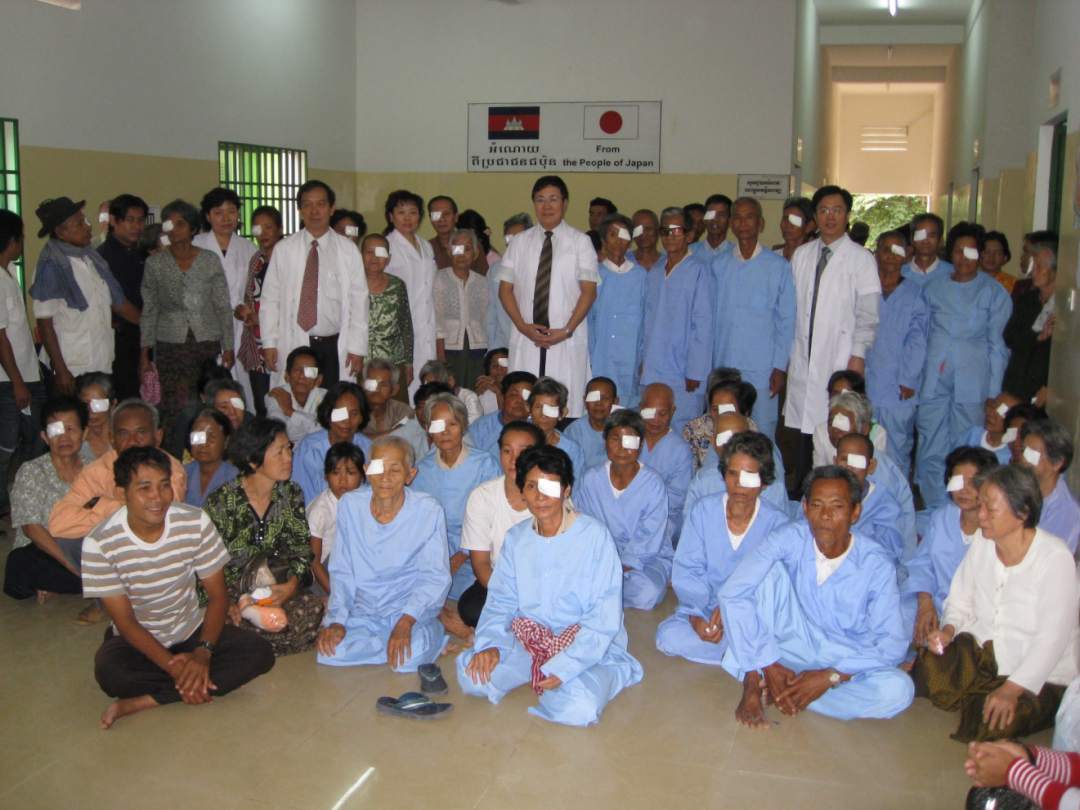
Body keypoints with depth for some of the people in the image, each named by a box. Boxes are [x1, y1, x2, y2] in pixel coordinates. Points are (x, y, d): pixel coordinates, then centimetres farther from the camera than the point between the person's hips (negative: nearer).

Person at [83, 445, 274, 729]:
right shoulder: (99, 544, -20)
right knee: (108, 672, -36)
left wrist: (202, 653, -24)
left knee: (259, 652, -22)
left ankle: (142, 701, -21)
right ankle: (203, 681, -15)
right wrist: (173, 665, -27)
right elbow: (125, 621, -16)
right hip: (137, 640, -3)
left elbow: (217, 596, -9)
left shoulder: (196, 522, -15)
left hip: (193, 631, 3)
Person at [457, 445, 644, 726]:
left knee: (579, 709, -33)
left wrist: (562, 668, -24)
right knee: (471, 674, -20)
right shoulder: (516, 538, 5)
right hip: (529, 640, 4)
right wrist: (489, 644, -14)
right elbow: (501, 600, 7)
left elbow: (605, 618, -14)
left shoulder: (594, 536, -12)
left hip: (588, 646, -4)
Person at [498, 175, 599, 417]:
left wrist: (566, 330, -10)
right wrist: (523, 326, -5)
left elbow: (589, 291, 0)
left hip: (567, 341, -2)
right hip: (526, 339, 2)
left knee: (566, 404, -5)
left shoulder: (580, 242, 3)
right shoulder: (520, 242, 11)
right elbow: (505, 289, 9)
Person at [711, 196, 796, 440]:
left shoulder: (778, 267, 0)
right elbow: (711, 317, 10)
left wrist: (780, 367, -4)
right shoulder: (719, 265, 7)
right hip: (722, 367, 3)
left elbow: (786, 321, 1)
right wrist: (708, 364, 6)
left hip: (762, 372, -3)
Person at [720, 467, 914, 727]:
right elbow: (733, 593, -24)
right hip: (794, 640, 0)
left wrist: (831, 676, -26)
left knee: (898, 690, -31)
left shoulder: (877, 565, -16)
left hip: (843, 660, 0)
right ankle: (752, 684, -22)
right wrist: (769, 665, -26)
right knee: (771, 569, -23)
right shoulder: (791, 539, -16)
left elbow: (893, 643, -16)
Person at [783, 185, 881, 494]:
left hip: (841, 361, -4)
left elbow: (868, 313, -3)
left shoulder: (861, 259, 0)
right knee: (803, 434, 8)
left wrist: (858, 354, -10)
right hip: (803, 360, 4)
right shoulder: (801, 255, 11)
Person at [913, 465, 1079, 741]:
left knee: (992, 723, -26)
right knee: (928, 668, -21)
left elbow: (1052, 638, -21)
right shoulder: (981, 547, 0)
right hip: (982, 654, 5)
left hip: (1040, 676, -4)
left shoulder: (1055, 558, -18)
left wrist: (1012, 689, -28)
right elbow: (960, 602, 8)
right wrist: (948, 631, -15)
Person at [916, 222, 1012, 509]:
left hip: (972, 383, -2)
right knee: (930, 450, 2)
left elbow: (997, 345, 4)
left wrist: (993, 393, 0)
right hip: (934, 380, 2)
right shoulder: (933, 287, 11)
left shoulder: (994, 292, 3)